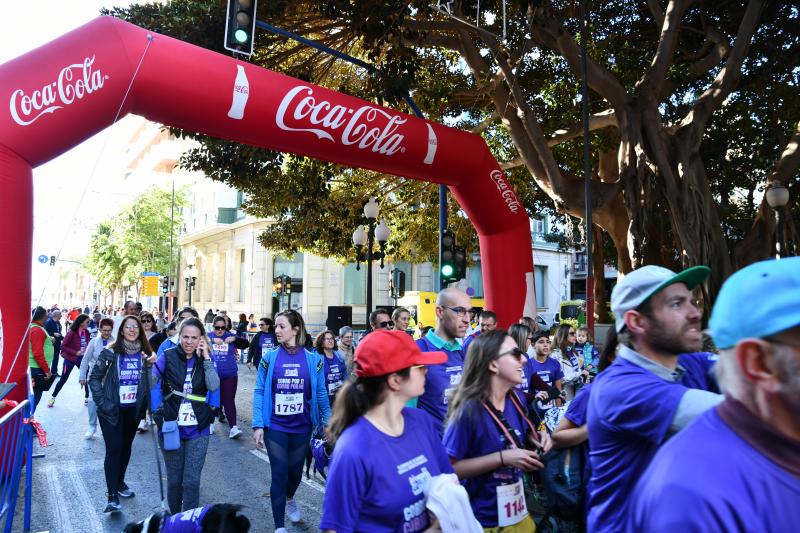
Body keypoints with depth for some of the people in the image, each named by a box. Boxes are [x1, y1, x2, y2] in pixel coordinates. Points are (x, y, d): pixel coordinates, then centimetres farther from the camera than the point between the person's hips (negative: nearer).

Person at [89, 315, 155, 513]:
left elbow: (149, 381, 6)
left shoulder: (145, 353, 0)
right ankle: (112, 496, -2)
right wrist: (101, 402, -11)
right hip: (112, 409, -4)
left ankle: (119, 482, 35)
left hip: (134, 408, 4)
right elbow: (94, 377, -6)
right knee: (114, 448, -7)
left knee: (126, 446, 16)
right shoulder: (111, 352, -10)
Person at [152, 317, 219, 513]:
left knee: (191, 481, -1)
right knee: (174, 480, 12)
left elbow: (214, 386, -14)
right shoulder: (168, 357, -4)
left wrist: (206, 357, -16)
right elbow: (151, 384, -8)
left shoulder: (205, 360, 0)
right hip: (171, 428, 0)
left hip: (198, 430, 0)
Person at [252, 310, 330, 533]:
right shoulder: (269, 357, -6)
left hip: (302, 427, 1)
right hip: (275, 426, -1)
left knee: (295, 471, 17)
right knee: (279, 474, 1)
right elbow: (259, 391, -5)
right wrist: (258, 425, -10)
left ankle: (289, 499, 50)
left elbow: (321, 393, 0)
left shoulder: (313, 359, -5)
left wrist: (328, 422, 2)